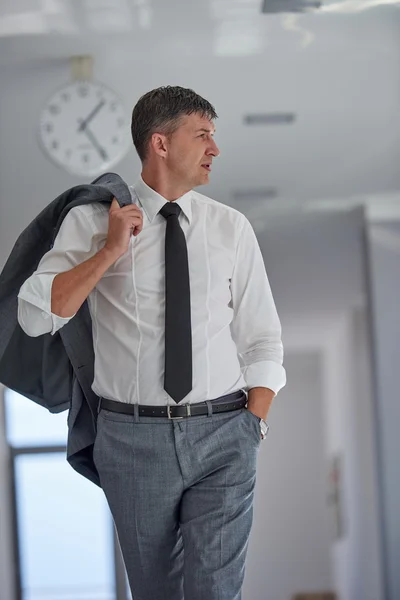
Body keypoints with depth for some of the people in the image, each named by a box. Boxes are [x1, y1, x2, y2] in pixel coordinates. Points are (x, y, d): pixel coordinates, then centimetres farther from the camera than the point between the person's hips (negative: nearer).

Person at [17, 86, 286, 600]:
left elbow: (261, 341, 8)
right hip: (133, 436, 0)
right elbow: (35, 317, -8)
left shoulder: (232, 228, 5)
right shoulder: (91, 220, 0)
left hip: (222, 436, 1)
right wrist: (110, 251, -15)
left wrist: (252, 427, -3)